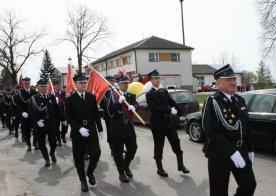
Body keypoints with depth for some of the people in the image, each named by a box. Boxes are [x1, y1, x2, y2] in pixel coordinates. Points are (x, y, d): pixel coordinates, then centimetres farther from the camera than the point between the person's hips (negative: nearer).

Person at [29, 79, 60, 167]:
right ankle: (46, 159, 27)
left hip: (51, 124, 1)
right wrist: (37, 120, -20)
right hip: (39, 125, -1)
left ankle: (52, 154, 29)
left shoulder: (52, 97, 6)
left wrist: (53, 119, -2)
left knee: (53, 142, -3)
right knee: (41, 143, 7)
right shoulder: (34, 98, -1)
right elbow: (31, 111, -9)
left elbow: (56, 109, 7)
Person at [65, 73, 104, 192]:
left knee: (96, 153, -7)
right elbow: (68, 117, -10)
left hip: (92, 131, 2)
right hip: (77, 133, -2)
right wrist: (79, 128, -22)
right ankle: (83, 180, 26)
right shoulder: (70, 99, -5)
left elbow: (96, 115, 8)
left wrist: (100, 129, 8)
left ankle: (90, 172, 23)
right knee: (79, 158, 6)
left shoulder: (92, 97, 5)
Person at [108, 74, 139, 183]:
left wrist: (133, 106, -33)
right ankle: (121, 173, 20)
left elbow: (136, 104, -11)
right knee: (118, 151, 3)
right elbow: (110, 110, -14)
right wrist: (119, 102, -28)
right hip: (117, 127, -3)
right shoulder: (113, 95, -1)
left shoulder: (131, 95, 8)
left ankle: (126, 166, 33)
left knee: (133, 148, 6)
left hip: (129, 126, 3)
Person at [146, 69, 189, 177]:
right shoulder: (149, 94, -7)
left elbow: (172, 103, 16)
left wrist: (180, 113, 14)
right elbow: (154, 108, -20)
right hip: (157, 123, -5)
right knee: (159, 146, 5)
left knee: (176, 143, 8)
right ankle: (160, 168, 19)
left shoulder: (164, 91, 10)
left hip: (167, 121, 5)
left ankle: (181, 165, 22)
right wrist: (169, 110, -22)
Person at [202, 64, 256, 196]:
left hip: (241, 151, 7)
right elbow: (211, 132, -23)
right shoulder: (212, 102, -15)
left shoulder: (240, 100, 10)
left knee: (249, 185, 14)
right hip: (219, 154, -6)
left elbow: (245, 127, 17)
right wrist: (231, 152, -26)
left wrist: (249, 149, 16)